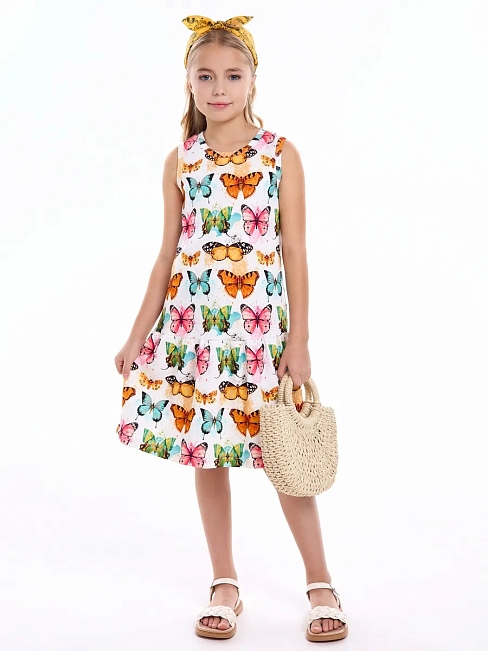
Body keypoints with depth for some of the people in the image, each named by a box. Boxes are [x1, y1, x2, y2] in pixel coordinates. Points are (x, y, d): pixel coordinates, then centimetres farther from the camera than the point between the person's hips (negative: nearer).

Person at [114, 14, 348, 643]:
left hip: (262, 324, -2)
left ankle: (321, 584, 18)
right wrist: (138, 335, 7)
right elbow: (169, 253, 8)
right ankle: (224, 585, 23)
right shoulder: (180, 161, 5)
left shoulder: (281, 155, -1)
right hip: (193, 322, 3)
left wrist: (298, 340, -5)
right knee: (205, 451, 8)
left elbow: (294, 253, -1)